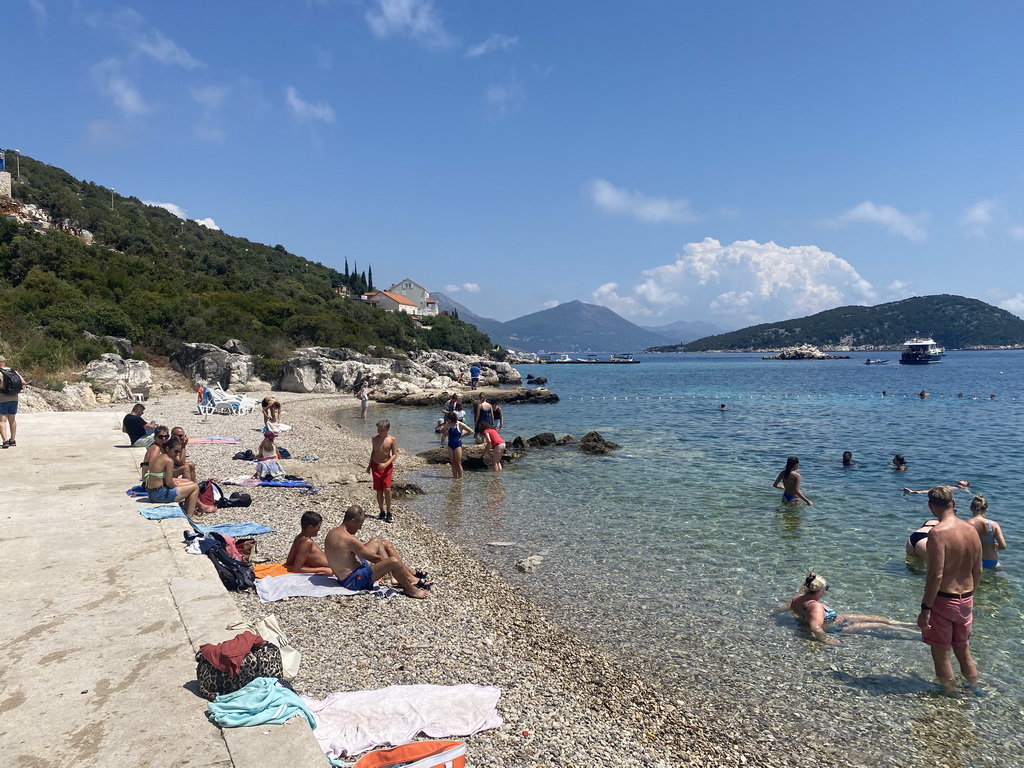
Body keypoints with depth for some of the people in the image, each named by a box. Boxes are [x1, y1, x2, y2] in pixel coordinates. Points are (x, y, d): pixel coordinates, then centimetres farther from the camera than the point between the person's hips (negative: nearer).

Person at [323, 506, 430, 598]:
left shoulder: (331, 533, 3)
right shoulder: (348, 539, -26)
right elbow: (374, 558, -16)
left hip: (343, 577, 11)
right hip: (353, 581, -11)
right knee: (394, 562, -25)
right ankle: (410, 589, 4)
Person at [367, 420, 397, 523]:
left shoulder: (392, 440, -10)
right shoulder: (375, 438, 0)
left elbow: (395, 454, -10)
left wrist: (386, 464, -23)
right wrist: (370, 464, 17)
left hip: (387, 466, -3)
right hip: (376, 466, 3)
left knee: (387, 489, -11)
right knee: (379, 490, 5)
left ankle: (389, 512, 0)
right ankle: (382, 511, 17)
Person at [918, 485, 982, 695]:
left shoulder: (938, 533, -22)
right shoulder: (972, 530, 1)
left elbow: (936, 575, -23)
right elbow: (977, 571, 10)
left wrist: (925, 608, -18)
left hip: (943, 600, -7)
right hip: (966, 600, 7)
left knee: (941, 654, 9)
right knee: (964, 651, 23)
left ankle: (951, 698, 21)